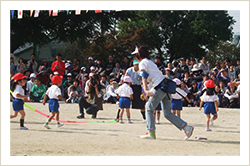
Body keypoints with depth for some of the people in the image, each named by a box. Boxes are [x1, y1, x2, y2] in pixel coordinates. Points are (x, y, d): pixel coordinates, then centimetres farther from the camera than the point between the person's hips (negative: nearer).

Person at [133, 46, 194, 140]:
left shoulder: (142, 63, -2)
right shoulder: (149, 62, 25)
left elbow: (144, 78, -16)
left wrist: (146, 90, -27)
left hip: (160, 88, -8)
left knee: (149, 108, 3)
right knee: (167, 113, 7)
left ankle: (151, 133, -4)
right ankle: (186, 127, -3)